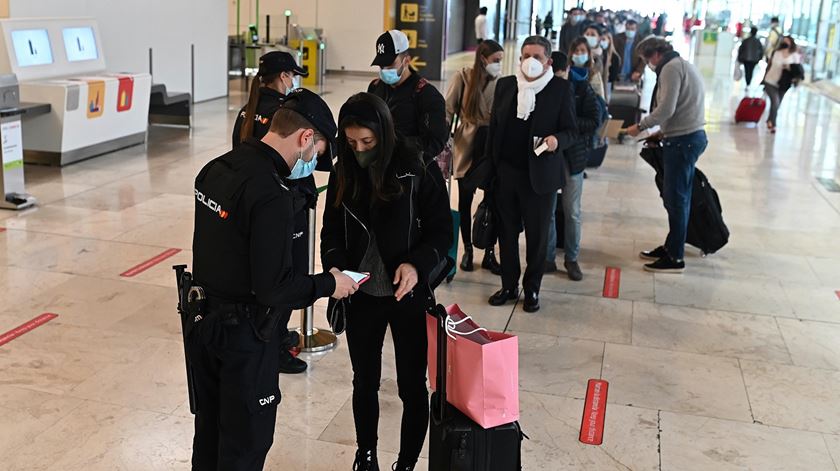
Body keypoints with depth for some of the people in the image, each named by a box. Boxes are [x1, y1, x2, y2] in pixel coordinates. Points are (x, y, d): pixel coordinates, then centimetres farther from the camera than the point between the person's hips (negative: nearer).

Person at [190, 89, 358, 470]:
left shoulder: (215, 168, 1)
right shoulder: (273, 195, -26)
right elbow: (273, 287, -26)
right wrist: (328, 284, -11)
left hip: (203, 320, 8)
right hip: (245, 335, -8)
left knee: (209, 429, 23)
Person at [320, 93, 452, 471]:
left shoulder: (418, 170, -14)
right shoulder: (344, 174, -1)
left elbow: (441, 231, -9)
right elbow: (332, 231, 6)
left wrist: (417, 264, -26)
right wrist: (335, 266, -14)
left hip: (408, 296, -3)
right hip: (361, 296, 4)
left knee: (412, 386, 9)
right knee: (364, 382, 18)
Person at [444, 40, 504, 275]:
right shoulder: (463, 77, -4)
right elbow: (448, 110, -1)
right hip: (467, 146, 0)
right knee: (465, 200, 8)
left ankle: (490, 253, 14)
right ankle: (468, 250, 23)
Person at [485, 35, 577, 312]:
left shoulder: (561, 89, -4)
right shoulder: (505, 85, 6)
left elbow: (571, 130, -3)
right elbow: (494, 126, 9)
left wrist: (557, 140, -25)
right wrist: (490, 165, 5)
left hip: (540, 175, -3)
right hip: (505, 173, 3)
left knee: (537, 236, 8)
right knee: (507, 232, 11)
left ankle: (532, 289, 23)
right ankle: (509, 286, 25)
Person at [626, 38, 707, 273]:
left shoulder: (671, 68, -11)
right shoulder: (684, 65, 20)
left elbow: (666, 108, -19)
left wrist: (640, 127, -9)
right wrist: (664, 131, 16)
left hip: (682, 139, -10)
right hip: (690, 135, 10)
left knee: (676, 198, -4)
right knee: (675, 196, 15)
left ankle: (675, 258, 2)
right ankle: (671, 246, 24)